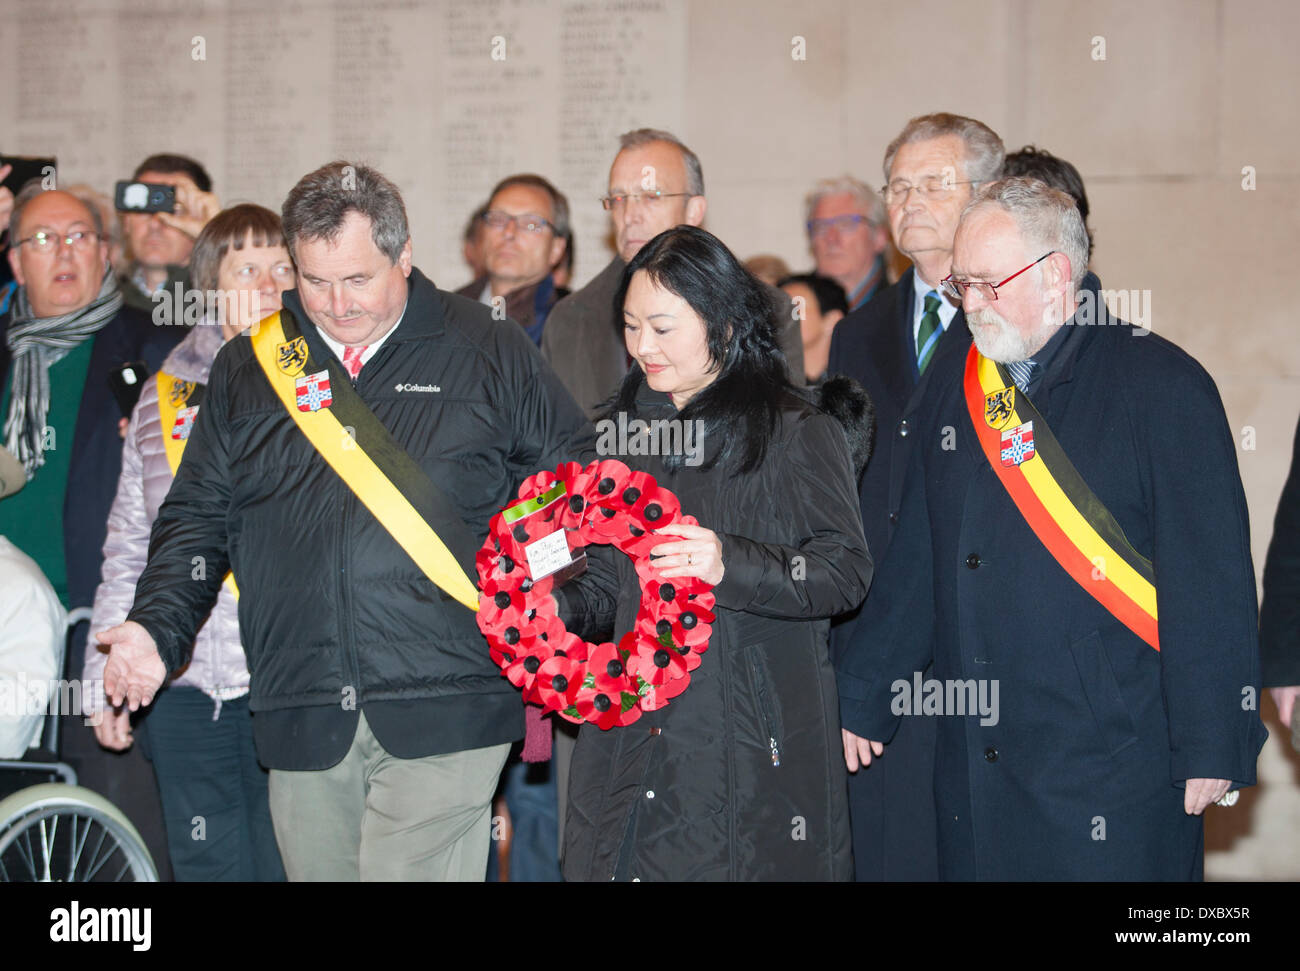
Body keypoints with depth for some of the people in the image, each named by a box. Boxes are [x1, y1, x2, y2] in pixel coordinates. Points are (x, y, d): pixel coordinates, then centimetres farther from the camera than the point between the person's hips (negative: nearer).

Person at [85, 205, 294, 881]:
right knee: (206, 867, 8)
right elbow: (128, 550, 15)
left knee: (291, 866, 1)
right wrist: (103, 676, 12)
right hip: (186, 693, 3)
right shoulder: (163, 398, 11)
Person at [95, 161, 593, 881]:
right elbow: (199, 514, 15)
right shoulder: (250, 367, 13)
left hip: (443, 712, -3)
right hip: (302, 714, 3)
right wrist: (157, 626, 0)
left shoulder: (489, 351, 5)